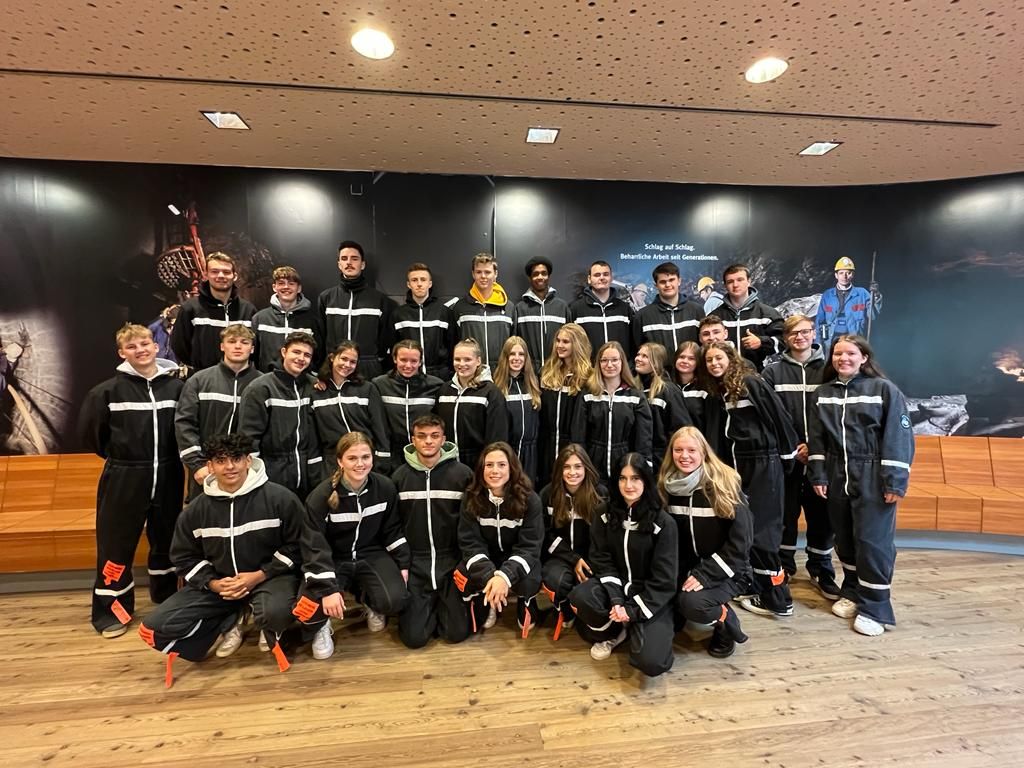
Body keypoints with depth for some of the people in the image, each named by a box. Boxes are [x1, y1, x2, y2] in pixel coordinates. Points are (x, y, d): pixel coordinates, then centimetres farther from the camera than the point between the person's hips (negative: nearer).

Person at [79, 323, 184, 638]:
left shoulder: (175, 386, -3)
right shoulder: (108, 390, -7)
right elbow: (89, 431, 2)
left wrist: (167, 456, 4)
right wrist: (119, 457, 6)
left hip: (168, 477, 2)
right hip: (123, 479, -2)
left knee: (166, 540, 16)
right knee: (116, 544, 4)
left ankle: (167, 596, 36)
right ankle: (111, 610, 22)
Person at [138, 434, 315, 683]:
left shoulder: (279, 498, -15)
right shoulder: (196, 509, -3)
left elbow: (295, 547, -9)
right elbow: (184, 558, 7)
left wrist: (259, 576, -17)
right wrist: (213, 584, -10)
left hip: (269, 577, -4)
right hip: (216, 583, 4)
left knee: (275, 612, -36)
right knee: (155, 629, -10)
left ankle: (270, 630, 5)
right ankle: (230, 622, 12)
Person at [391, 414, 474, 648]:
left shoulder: (462, 473, -7)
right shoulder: (400, 476, -1)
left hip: (452, 559, -1)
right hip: (414, 562, 1)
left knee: (457, 633, -3)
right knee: (414, 637, -4)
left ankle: (442, 604, 27)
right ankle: (430, 607, 27)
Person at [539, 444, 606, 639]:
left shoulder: (600, 493, -6)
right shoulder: (548, 494, -3)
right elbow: (546, 534, -2)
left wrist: (589, 562, -17)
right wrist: (573, 559, -14)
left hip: (592, 557, 0)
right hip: (561, 556, 1)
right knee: (554, 580, -32)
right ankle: (565, 611, 5)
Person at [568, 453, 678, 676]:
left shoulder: (663, 522, -12)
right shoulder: (605, 515, -3)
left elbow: (664, 579, -11)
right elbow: (601, 560, -4)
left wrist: (632, 610, -17)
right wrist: (616, 600, -18)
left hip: (652, 598, -3)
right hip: (615, 586, 3)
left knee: (651, 662, -25)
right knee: (579, 597, -29)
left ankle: (636, 628, 11)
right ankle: (614, 631, 4)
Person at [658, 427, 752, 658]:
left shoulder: (725, 484, -17)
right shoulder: (668, 486, -3)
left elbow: (740, 540, -17)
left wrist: (705, 575, -20)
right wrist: (680, 573, -6)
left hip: (725, 570, -4)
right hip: (686, 568, 4)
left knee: (691, 603, -29)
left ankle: (725, 622, 4)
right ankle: (676, 616, 17)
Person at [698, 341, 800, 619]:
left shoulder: (753, 384, -10)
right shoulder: (714, 394, 11)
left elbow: (779, 419, -8)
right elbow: (714, 435, 9)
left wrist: (788, 457, -3)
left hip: (764, 464, -7)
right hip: (736, 465, 7)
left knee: (760, 528, -3)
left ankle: (777, 599, 9)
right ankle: (761, 590, 23)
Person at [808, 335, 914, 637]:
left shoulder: (884, 389, -5)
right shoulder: (823, 393, 7)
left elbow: (899, 437, -8)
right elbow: (817, 438, 8)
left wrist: (895, 481, -12)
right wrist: (818, 475, 2)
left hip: (873, 477, -4)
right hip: (837, 476, 4)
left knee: (872, 540, -2)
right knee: (845, 539, 13)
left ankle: (875, 608, 12)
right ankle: (852, 594, 31)